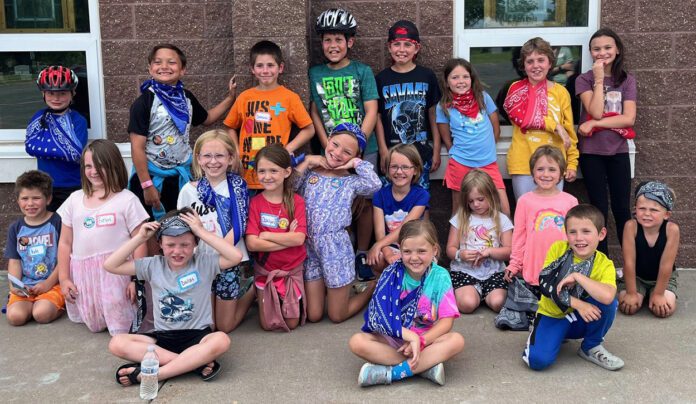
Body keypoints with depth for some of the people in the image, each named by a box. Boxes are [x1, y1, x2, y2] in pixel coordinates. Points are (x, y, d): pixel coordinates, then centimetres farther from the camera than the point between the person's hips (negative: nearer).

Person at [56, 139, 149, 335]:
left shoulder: (127, 200, -5)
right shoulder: (75, 199, 8)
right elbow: (65, 243, 11)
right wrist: (63, 278, 5)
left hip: (115, 271, -4)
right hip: (83, 272, 4)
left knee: (121, 327, -8)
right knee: (94, 325, 13)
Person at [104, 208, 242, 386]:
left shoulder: (203, 262, -3)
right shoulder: (153, 265, 4)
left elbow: (236, 256, -21)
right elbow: (110, 265, 2)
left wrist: (202, 231, -18)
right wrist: (140, 238, -5)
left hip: (197, 335, -3)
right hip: (163, 337, 3)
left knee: (221, 340, -37)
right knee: (117, 344, -22)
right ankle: (196, 362, -28)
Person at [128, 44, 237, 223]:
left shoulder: (186, 97, 3)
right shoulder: (145, 102, -14)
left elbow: (206, 118, 24)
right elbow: (137, 147, -17)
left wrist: (230, 97, 14)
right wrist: (147, 186, -20)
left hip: (180, 176, 5)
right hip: (151, 176, -5)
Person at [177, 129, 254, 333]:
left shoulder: (237, 187, -4)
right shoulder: (189, 190, -1)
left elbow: (239, 226, -9)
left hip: (229, 260, -2)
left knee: (225, 326, 6)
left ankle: (250, 291, 31)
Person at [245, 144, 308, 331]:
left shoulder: (296, 202, -8)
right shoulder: (255, 203, -9)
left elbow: (299, 239, -20)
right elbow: (252, 243, -18)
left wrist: (266, 235, -18)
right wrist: (288, 239, -20)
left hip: (292, 269, 0)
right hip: (265, 270, 0)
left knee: (292, 323, 4)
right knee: (268, 325, 5)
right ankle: (259, 295, 33)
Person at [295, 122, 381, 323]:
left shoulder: (351, 181, -1)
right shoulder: (309, 172, 5)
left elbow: (375, 185, -21)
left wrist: (357, 163, -10)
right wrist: (305, 163, -6)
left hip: (335, 247, -2)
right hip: (309, 247, 3)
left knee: (337, 316, 7)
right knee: (313, 316, 7)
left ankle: (373, 287, 32)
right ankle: (325, 287, 39)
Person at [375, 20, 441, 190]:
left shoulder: (427, 76, 1)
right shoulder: (381, 79, 1)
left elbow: (433, 115, 4)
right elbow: (378, 118, 2)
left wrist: (436, 150, 4)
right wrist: (383, 152, -3)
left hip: (421, 151, 0)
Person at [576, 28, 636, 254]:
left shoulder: (627, 80, 4)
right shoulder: (584, 80, -1)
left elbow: (629, 119, -9)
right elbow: (595, 112, -16)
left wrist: (594, 124, -15)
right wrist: (599, 79, -14)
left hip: (618, 151, 1)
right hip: (592, 152, -1)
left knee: (622, 209, 4)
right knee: (599, 209, 3)